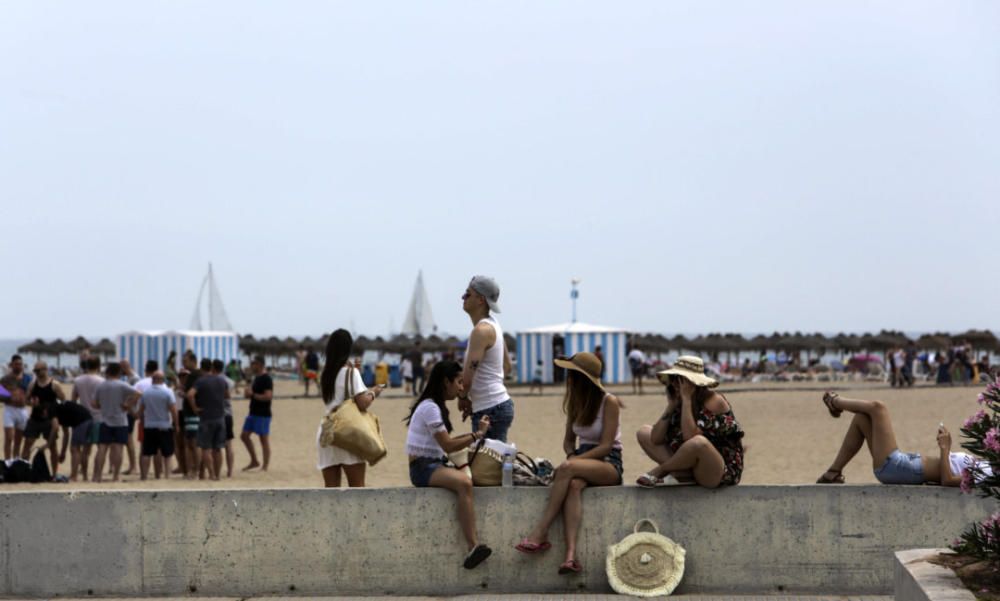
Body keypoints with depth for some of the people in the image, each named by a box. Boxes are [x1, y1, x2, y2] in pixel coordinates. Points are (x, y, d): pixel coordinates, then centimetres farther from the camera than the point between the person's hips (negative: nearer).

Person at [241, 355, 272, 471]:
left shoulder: (266, 379, -15)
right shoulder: (256, 378, 15)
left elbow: (268, 396, -24)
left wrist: (252, 394, -18)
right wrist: (249, 391, 4)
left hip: (263, 414, -10)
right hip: (253, 412, 10)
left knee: (264, 439, -3)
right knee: (244, 435, 12)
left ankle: (264, 467, 2)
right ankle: (254, 461, 21)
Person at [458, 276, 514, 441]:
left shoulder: (481, 330, -16)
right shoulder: (493, 325, 14)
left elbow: (467, 376, -22)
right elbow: (507, 366, 24)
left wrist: (462, 397, -2)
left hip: (490, 411, -10)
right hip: (501, 404, 10)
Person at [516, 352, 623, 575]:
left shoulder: (609, 402, -7)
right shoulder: (575, 403, 14)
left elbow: (606, 446, -13)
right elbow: (568, 439, 19)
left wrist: (573, 461, -22)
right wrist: (571, 455, -6)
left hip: (609, 465, -5)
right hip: (583, 459, 5)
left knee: (567, 470, -36)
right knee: (573, 485, -34)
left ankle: (540, 533, -35)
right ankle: (571, 554, -51)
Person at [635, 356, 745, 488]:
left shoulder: (713, 401, -17)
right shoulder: (679, 401, 4)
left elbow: (689, 437, -31)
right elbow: (656, 439, -4)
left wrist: (686, 399, -26)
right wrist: (671, 405, -9)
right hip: (689, 465, 8)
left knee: (699, 442, -41)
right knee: (643, 432, 7)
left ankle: (658, 471, -11)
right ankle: (680, 474, -13)